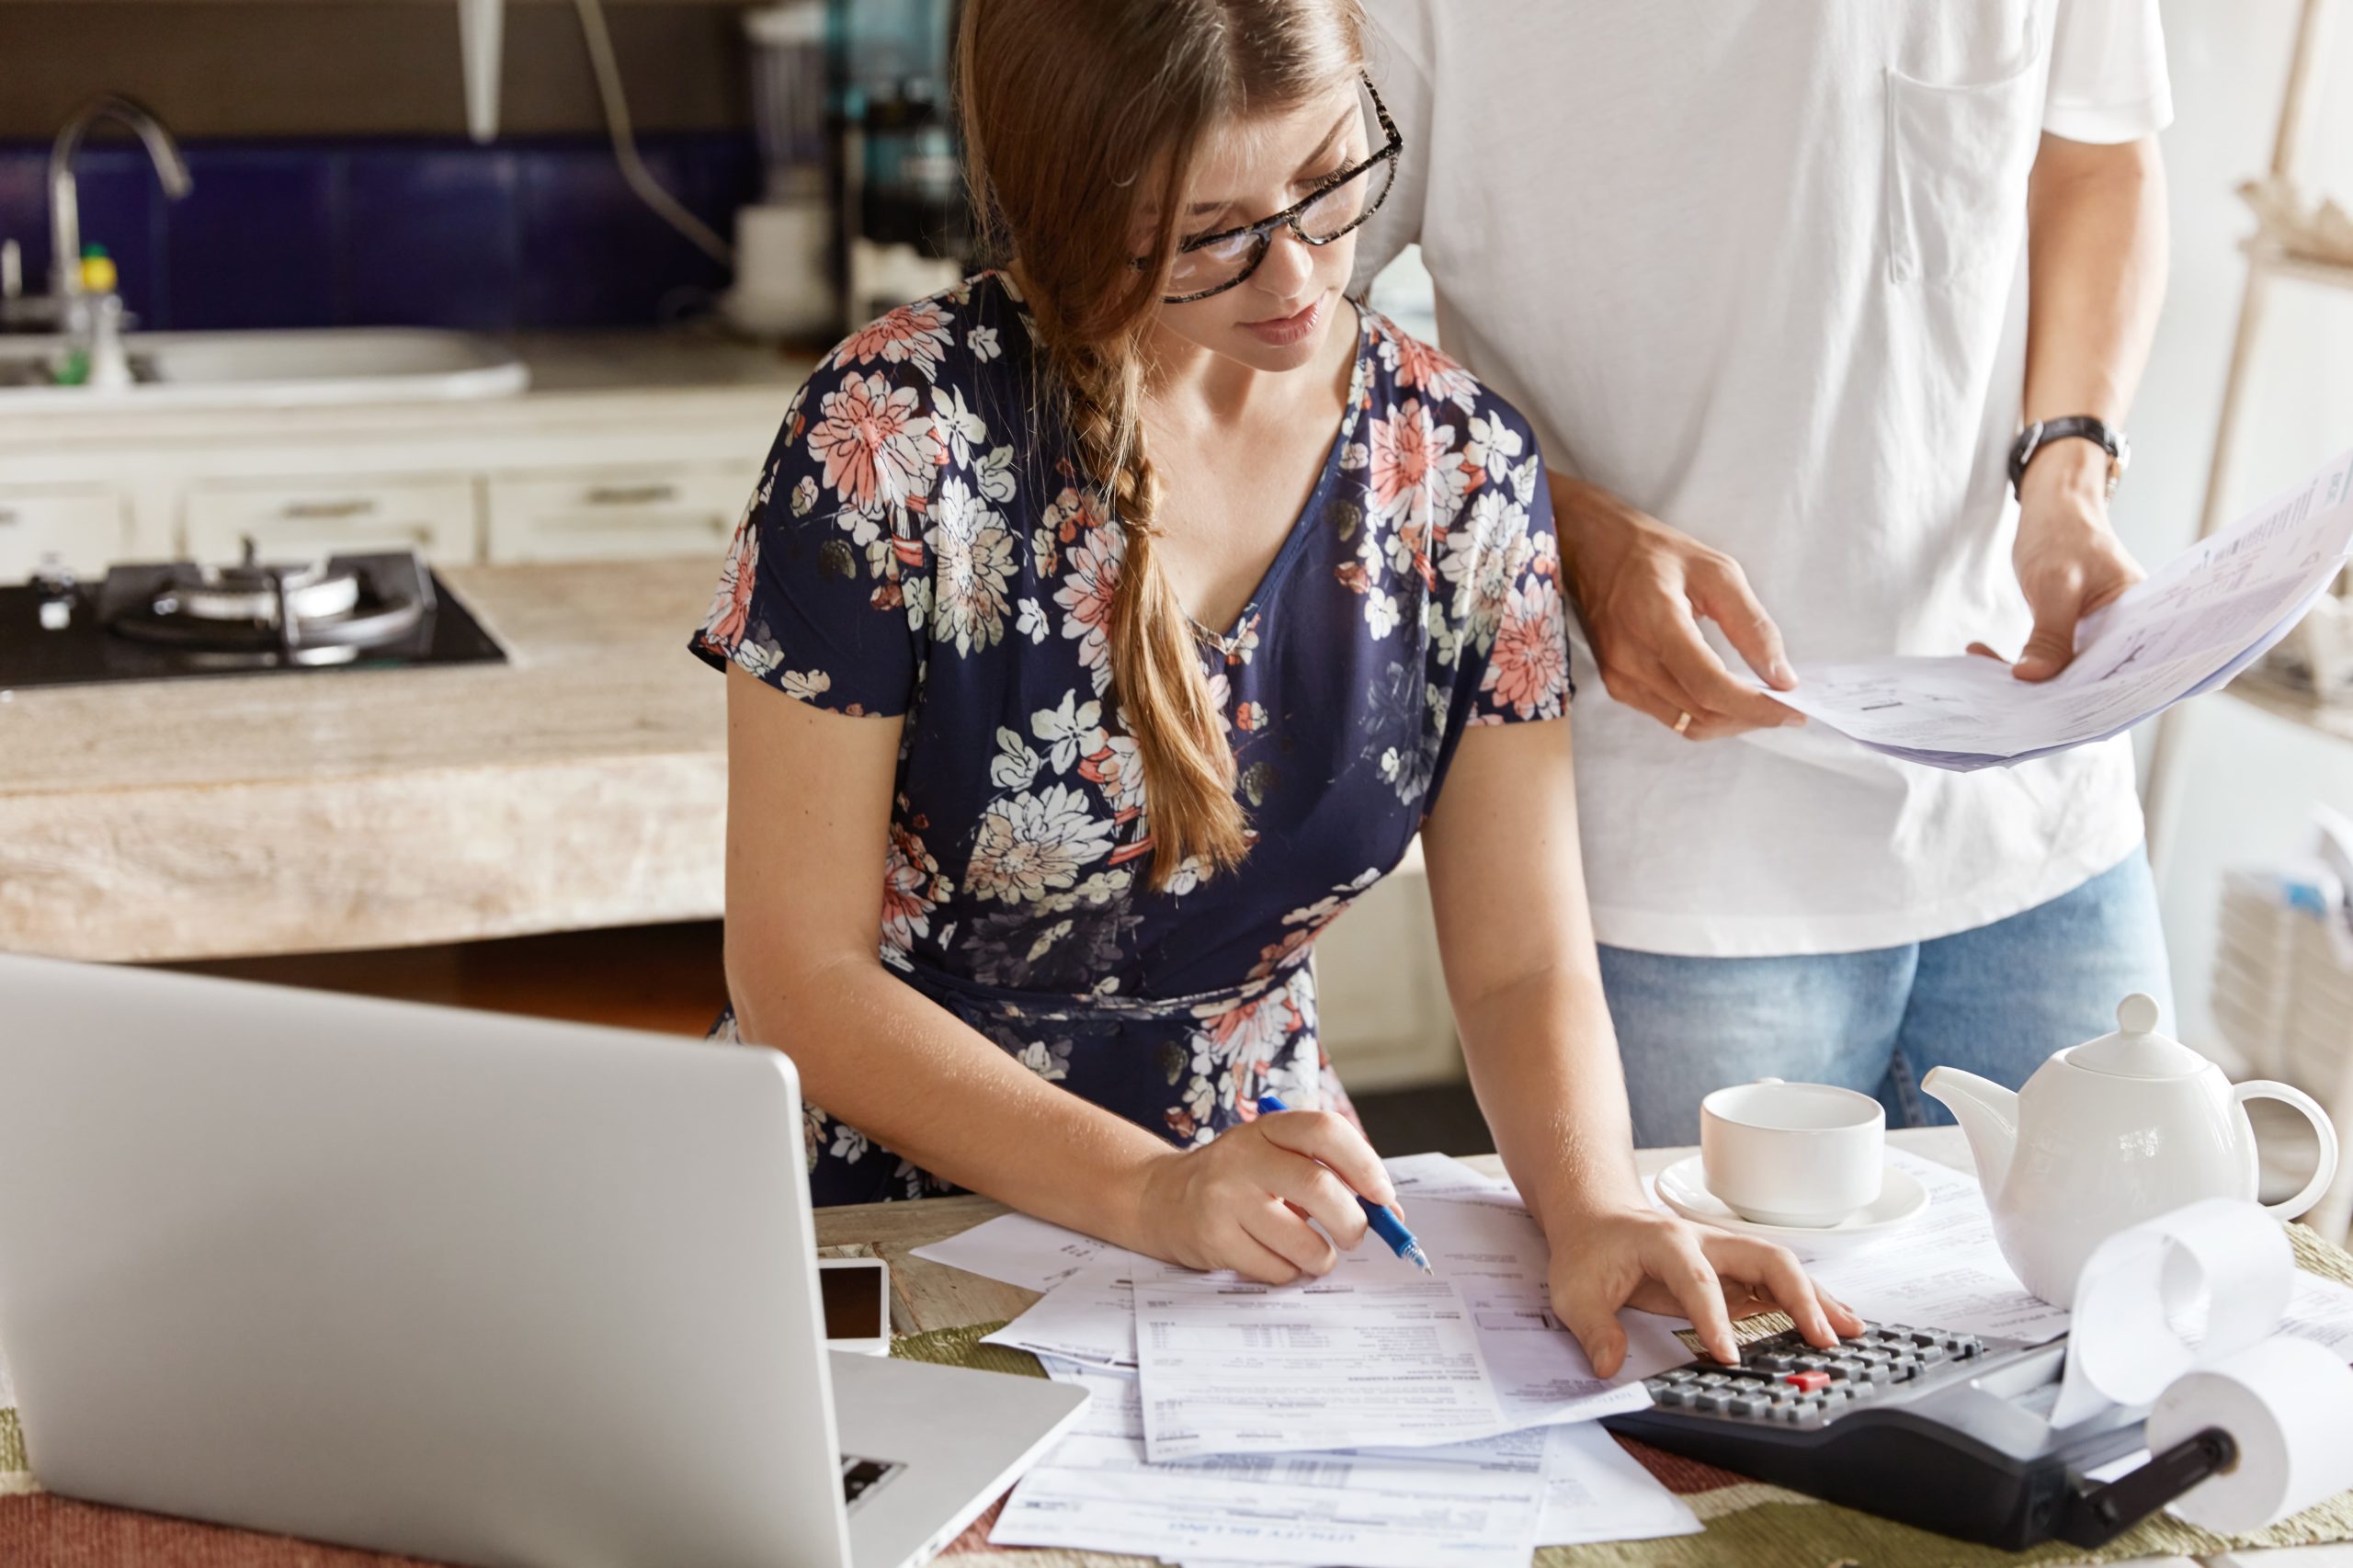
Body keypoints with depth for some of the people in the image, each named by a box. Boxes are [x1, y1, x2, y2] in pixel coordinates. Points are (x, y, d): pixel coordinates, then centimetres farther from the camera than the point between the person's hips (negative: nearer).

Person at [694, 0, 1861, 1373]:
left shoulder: (1460, 465, -2)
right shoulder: (893, 438, -14)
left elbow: (1524, 966, 0)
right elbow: (798, 976, -12)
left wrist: (1596, 1206, -20)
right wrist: (1152, 1194, -22)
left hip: (1272, 1218, 3)